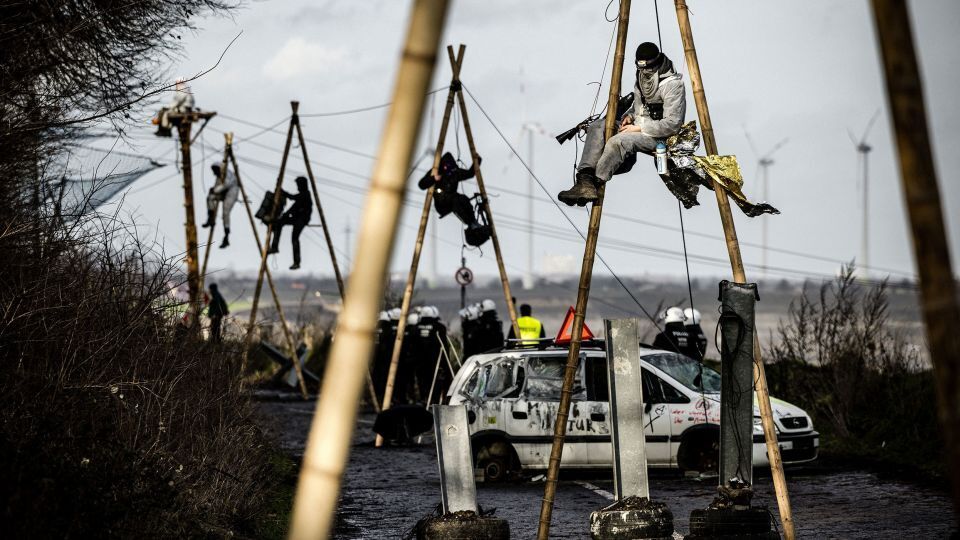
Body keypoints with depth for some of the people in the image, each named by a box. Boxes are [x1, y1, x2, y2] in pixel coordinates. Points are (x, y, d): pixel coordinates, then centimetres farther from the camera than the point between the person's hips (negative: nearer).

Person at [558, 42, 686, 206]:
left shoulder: (672, 84, -16)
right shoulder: (642, 78, 10)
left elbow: (672, 124, -20)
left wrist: (639, 128, -18)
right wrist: (629, 116, 3)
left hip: (660, 136, -8)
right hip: (638, 126, 8)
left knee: (618, 142, -34)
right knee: (597, 127, -14)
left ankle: (594, 183, -35)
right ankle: (585, 180, -30)